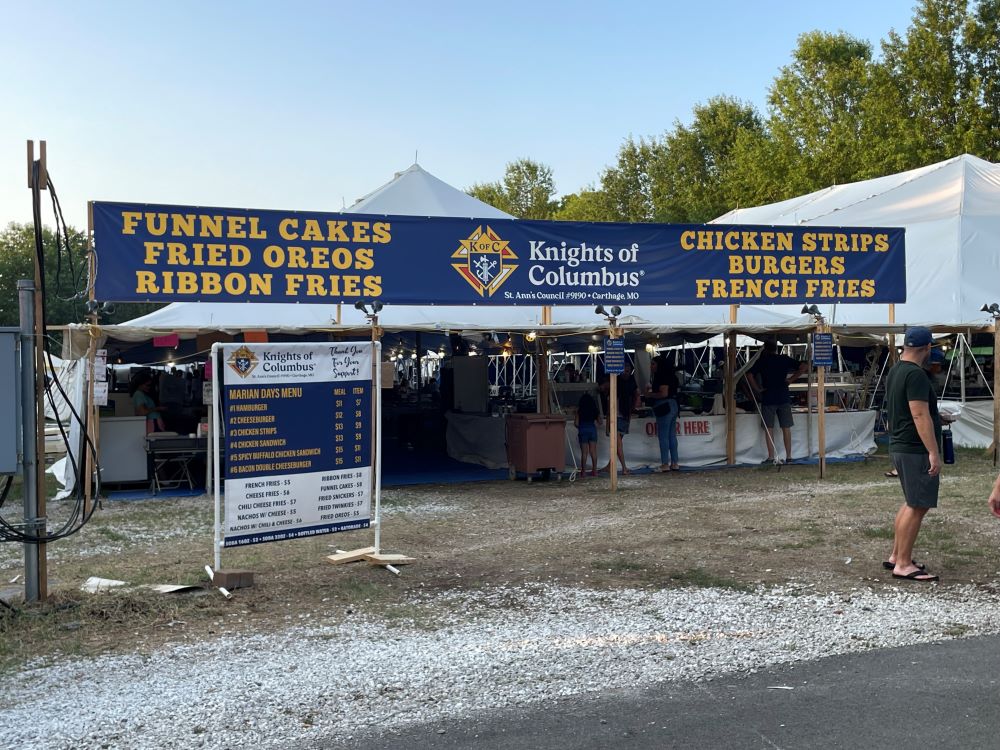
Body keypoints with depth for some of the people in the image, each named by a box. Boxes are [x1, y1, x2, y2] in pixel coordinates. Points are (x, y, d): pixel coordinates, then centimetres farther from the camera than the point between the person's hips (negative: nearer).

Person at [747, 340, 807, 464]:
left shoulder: (762, 361, 0)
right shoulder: (785, 359, 5)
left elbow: (749, 375, -13)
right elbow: (804, 367, -2)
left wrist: (757, 389, -3)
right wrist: (791, 379, 1)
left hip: (768, 399, -2)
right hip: (784, 398, 2)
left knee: (768, 429, 4)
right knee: (786, 428, 7)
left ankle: (771, 457, 0)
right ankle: (788, 456, 7)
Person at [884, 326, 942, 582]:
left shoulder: (895, 371, 14)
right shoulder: (916, 374, -17)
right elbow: (920, 415, -23)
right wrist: (933, 452, -24)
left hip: (900, 446, 10)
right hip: (916, 450, -10)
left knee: (911, 503, 18)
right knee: (917, 507, -7)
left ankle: (896, 556, 22)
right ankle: (903, 565, -5)